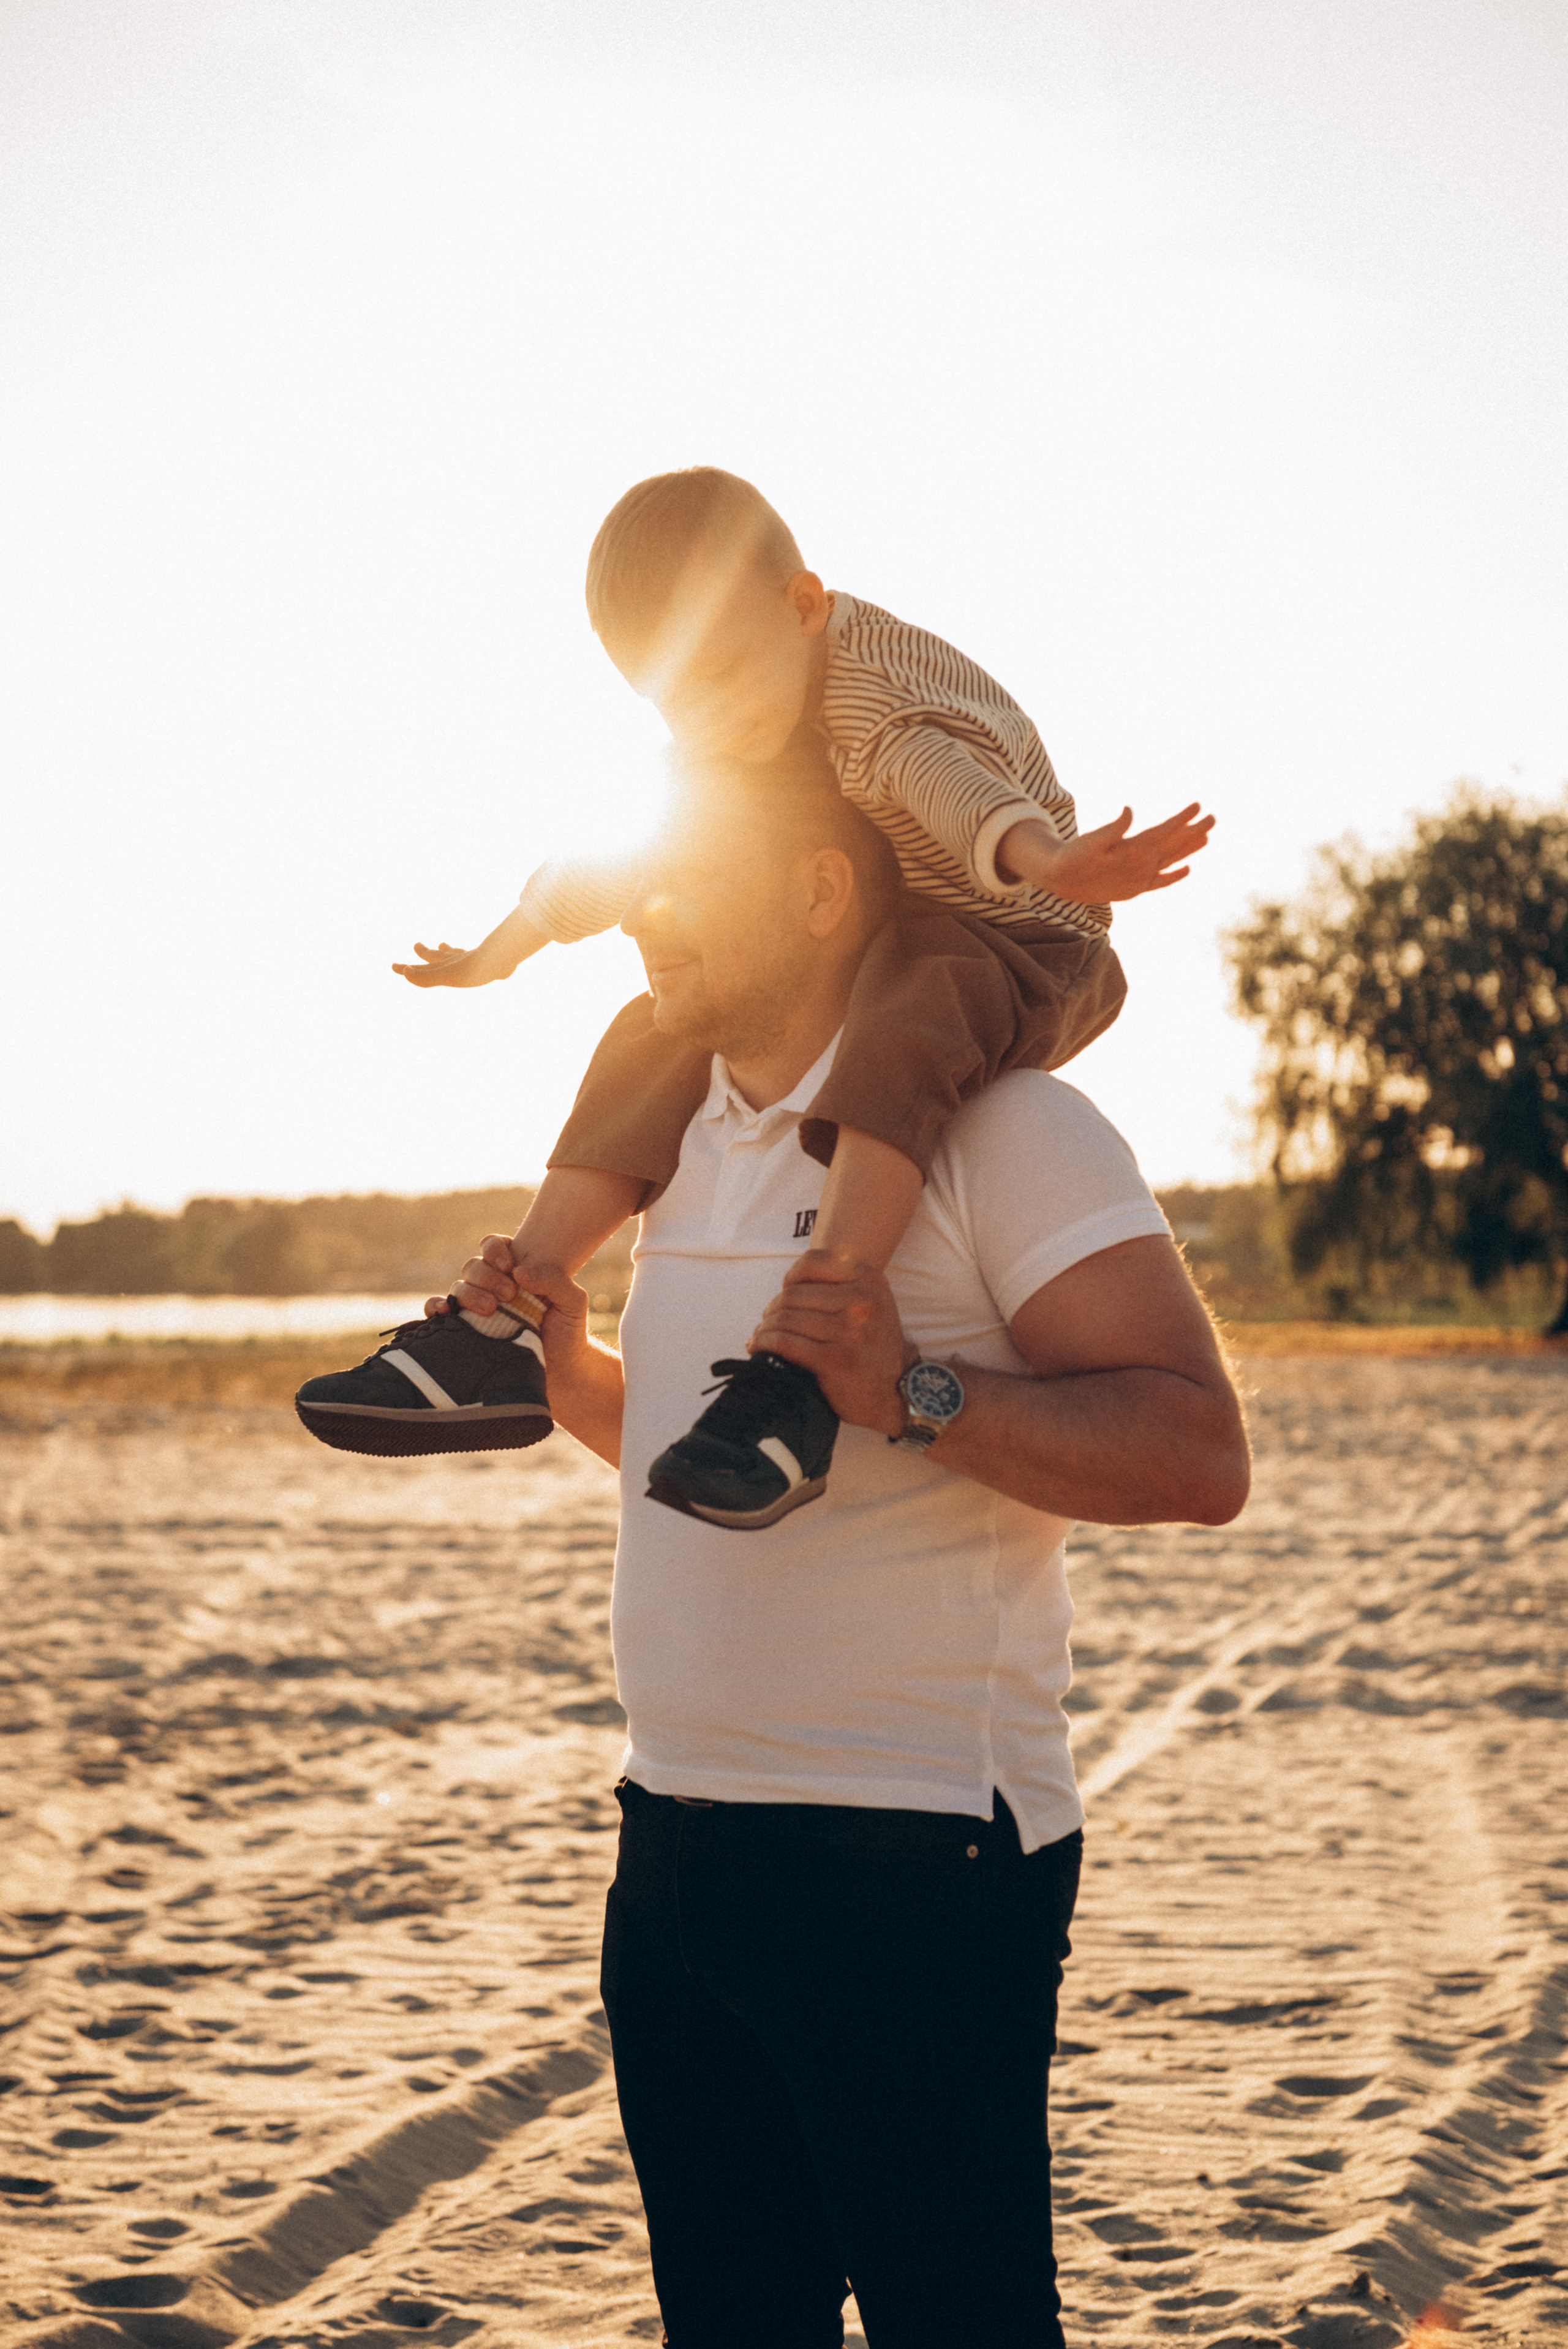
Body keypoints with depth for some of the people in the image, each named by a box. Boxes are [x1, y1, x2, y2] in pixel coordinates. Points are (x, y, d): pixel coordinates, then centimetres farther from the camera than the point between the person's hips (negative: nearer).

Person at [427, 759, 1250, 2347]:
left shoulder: (996, 1129, -11)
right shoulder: (694, 1146, 15)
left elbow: (1197, 1456, -19)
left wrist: (913, 1396, -29)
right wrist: (566, 1371, 10)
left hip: (911, 1861, -8)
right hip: (674, 1844, 8)